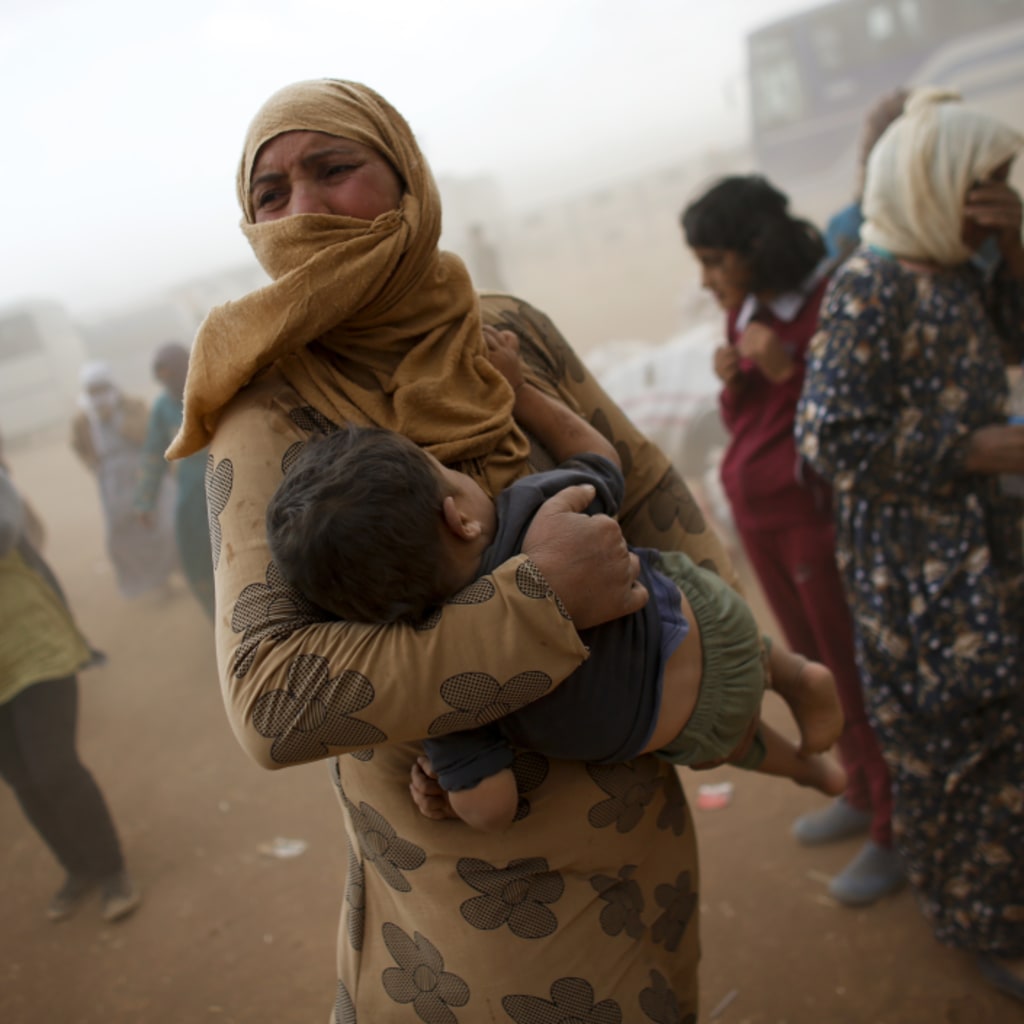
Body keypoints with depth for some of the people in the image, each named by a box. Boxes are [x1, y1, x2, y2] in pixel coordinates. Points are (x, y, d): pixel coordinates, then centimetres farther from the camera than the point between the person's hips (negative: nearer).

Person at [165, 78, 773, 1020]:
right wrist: (541, 599, -31)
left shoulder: (508, 332, -6)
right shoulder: (271, 413, -19)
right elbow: (272, 705, -30)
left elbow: (651, 493, 7)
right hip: (466, 863, -4)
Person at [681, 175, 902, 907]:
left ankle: (894, 833, 17)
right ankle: (862, 794, 34)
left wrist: (788, 369, -24)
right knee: (818, 667, 17)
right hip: (758, 515, 7)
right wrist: (734, 380, -6)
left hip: (818, 516, -7)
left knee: (856, 673, 3)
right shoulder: (746, 312, 6)